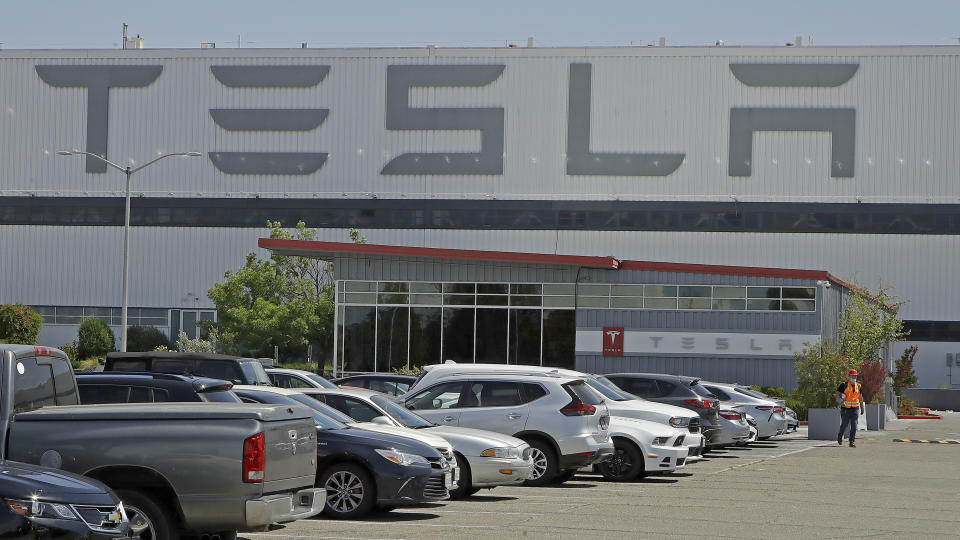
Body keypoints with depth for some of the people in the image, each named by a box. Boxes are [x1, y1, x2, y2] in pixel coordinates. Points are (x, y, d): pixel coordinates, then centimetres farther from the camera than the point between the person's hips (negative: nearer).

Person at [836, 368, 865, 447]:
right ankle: (839, 437, 35)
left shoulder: (858, 386, 10)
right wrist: (841, 401, -24)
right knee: (844, 425, 8)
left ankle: (852, 442, -5)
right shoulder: (844, 385, -4)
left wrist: (862, 408, 24)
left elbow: (860, 398, 21)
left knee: (854, 426, -6)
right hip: (845, 409, -3)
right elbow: (837, 396, -5)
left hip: (855, 409, 3)